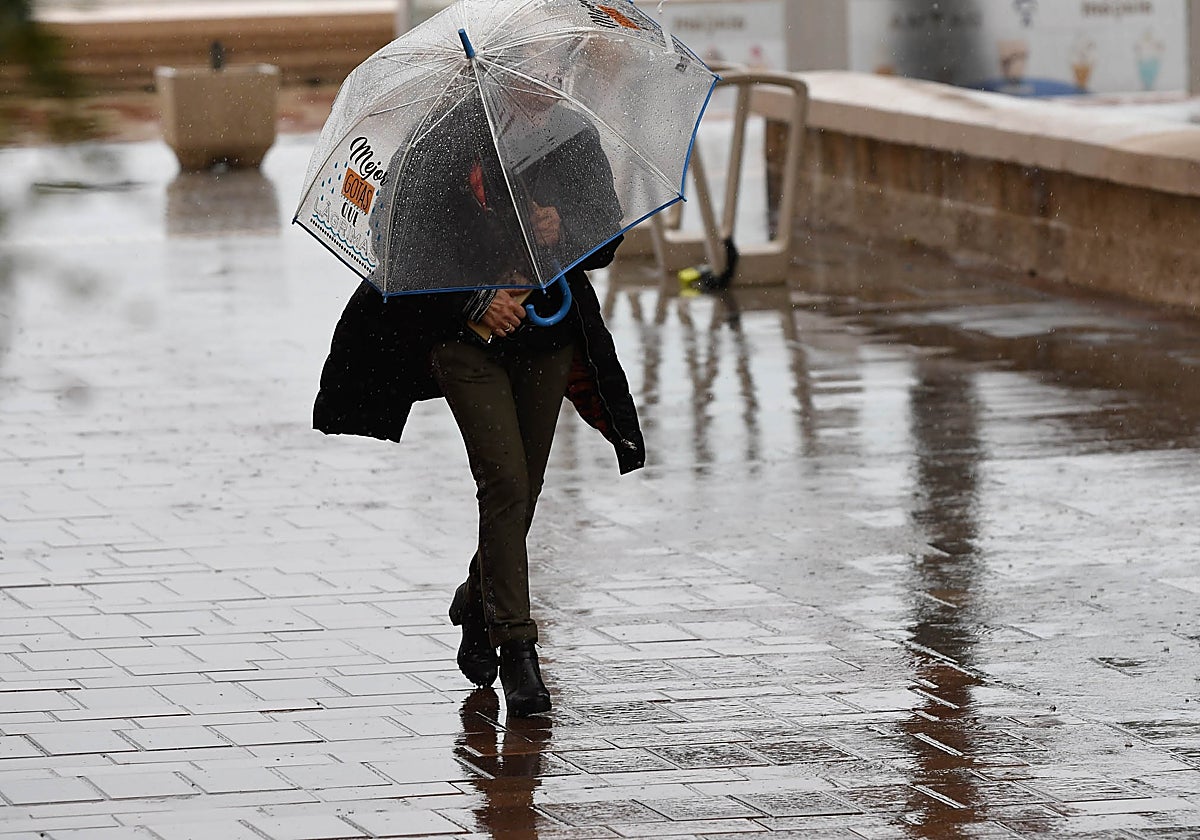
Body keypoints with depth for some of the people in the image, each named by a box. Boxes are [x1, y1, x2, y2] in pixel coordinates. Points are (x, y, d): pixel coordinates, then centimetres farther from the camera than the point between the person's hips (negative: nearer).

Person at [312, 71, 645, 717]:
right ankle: (515, 647, -13)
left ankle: (478, 604, 36)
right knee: (505, 481, -15)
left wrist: (565, 229, -16)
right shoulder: (442, 147, -9)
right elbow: (405, 252, -8)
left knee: (522, 488, 10)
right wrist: (476, 301, -20)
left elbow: (607, 241, 6)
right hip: (465, 337, -4)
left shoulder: (576, 140, 2)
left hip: (548, 338, 4)